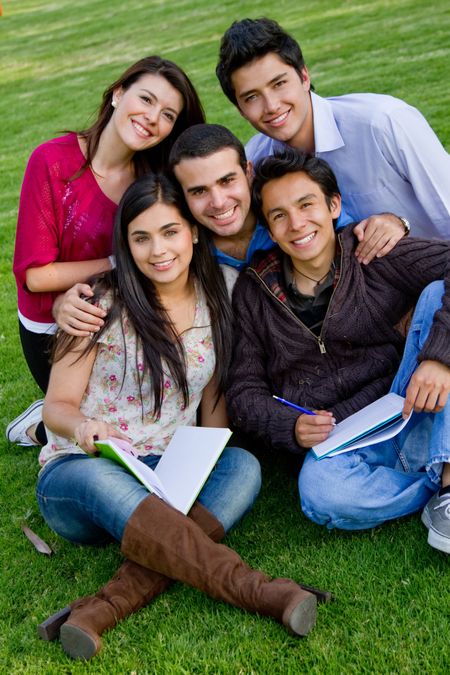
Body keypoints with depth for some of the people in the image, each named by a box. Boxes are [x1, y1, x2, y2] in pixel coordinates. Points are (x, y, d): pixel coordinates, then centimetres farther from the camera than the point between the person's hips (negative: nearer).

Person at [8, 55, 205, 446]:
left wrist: (78, 294, -30)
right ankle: (43, 427, 18)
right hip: (55, 332, -5)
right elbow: (34, 274, -18)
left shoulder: (158, 175, -5)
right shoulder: (53, 162, -19)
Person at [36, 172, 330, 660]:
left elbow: (213, 405, 12)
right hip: (77, 471, -3)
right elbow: (57, 406, -4)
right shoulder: (104, 305, -6)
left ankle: (105, 607, -39)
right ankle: (255, 589, -42)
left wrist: (209, 464, -9)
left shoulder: (213, 307, 6)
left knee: (244, 466, -27)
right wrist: (80, 427, -29)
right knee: (102, 483, -39)